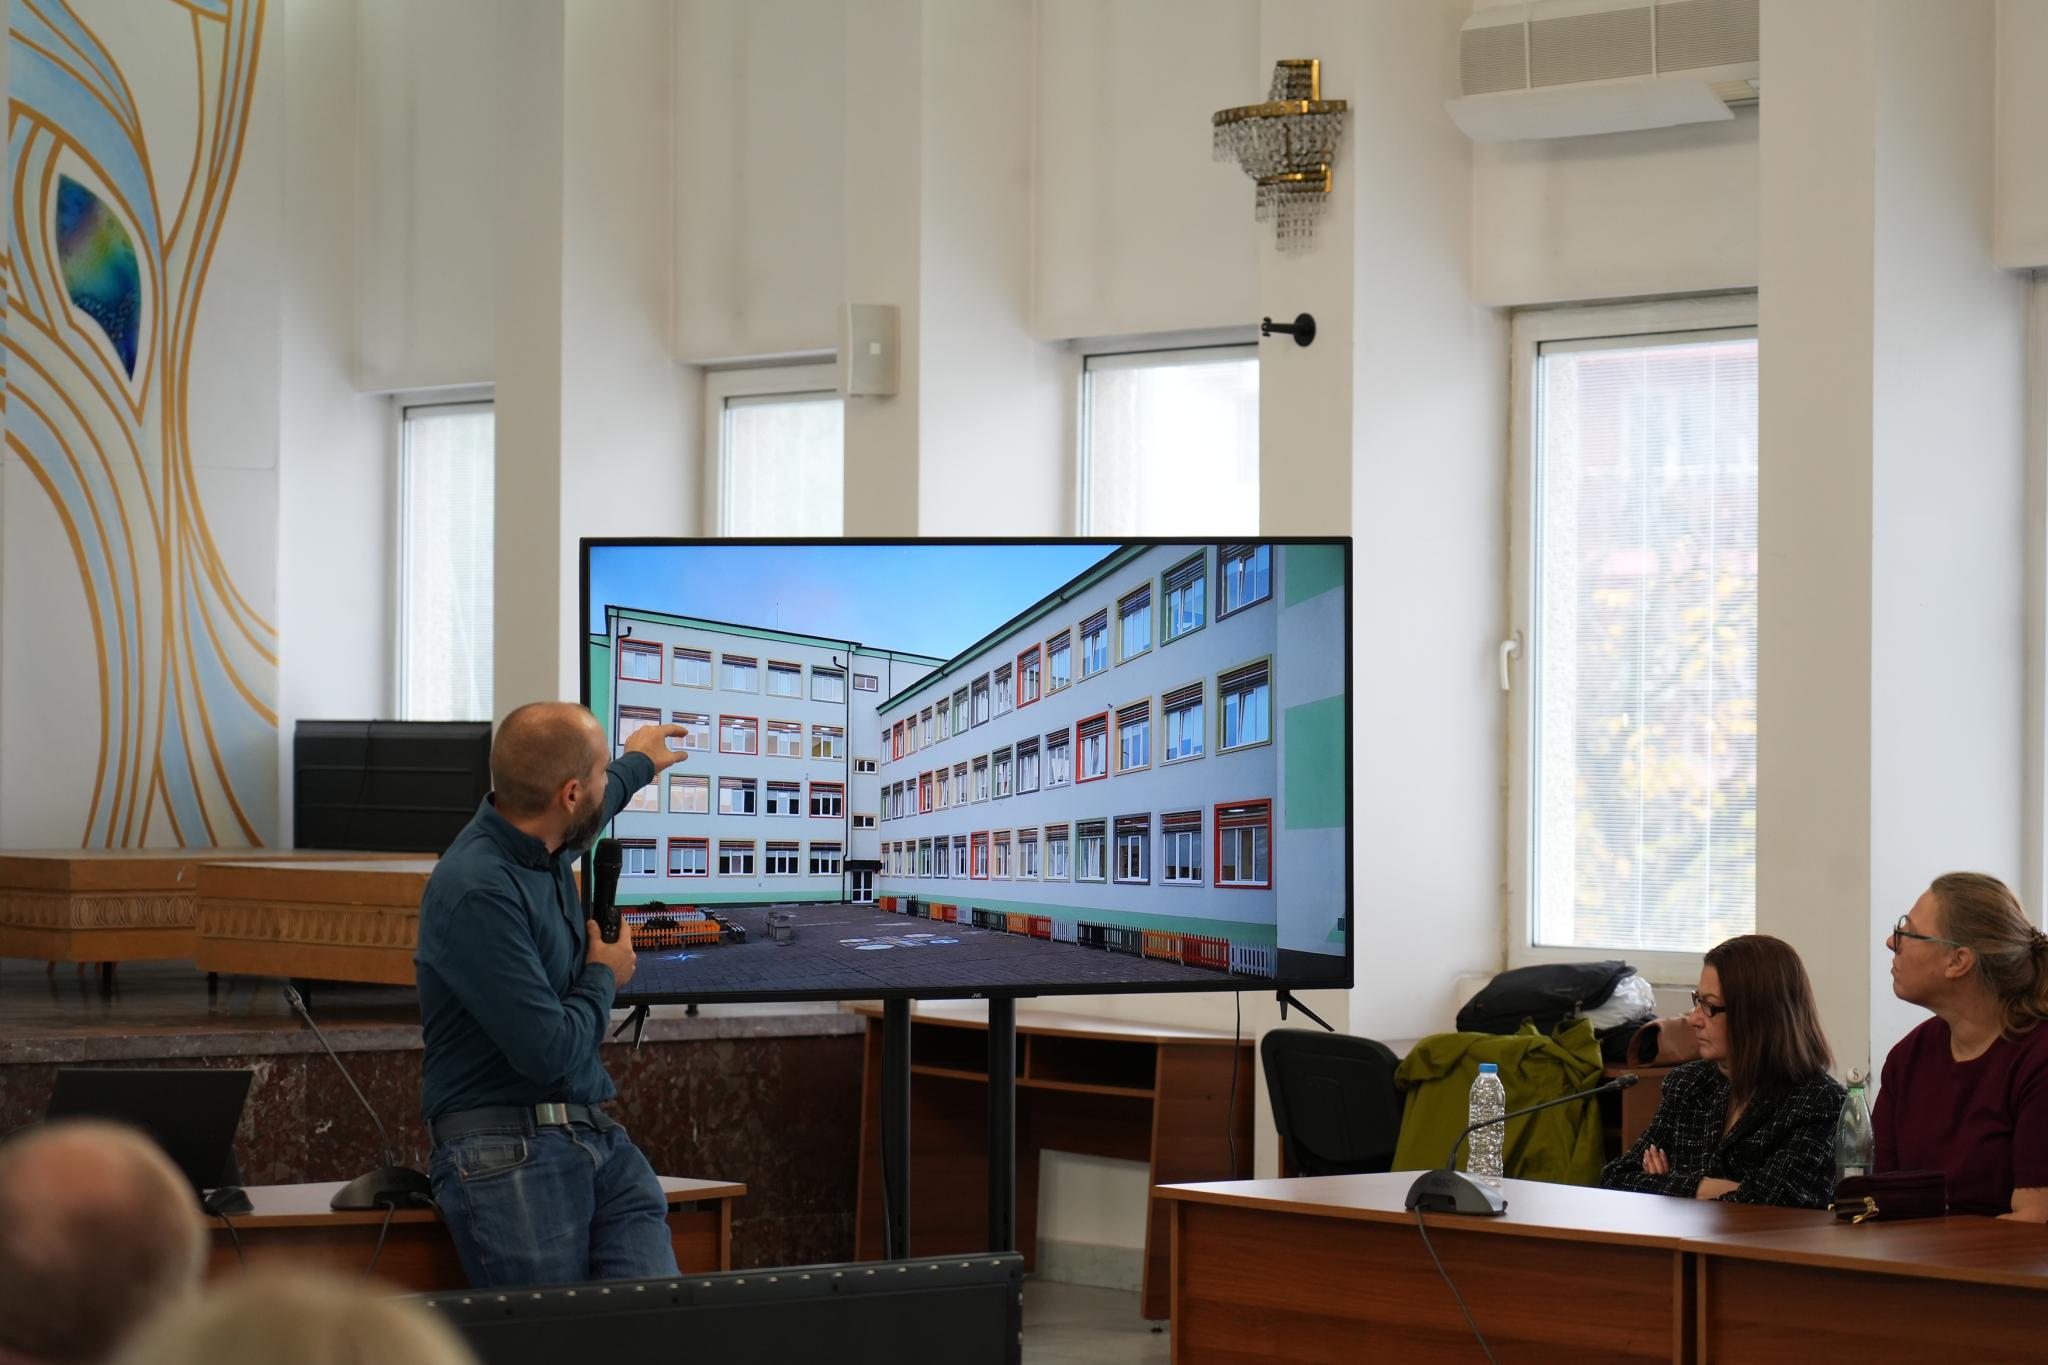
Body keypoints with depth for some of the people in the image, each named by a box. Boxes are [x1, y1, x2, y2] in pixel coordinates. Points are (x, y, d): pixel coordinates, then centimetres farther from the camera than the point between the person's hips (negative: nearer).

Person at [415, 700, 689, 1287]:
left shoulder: (539, 843, 10)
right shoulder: (478, 892, -19)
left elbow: (588, 811, 40)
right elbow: (549, 1051, -20)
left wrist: (637, 764, 59)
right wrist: (605, 978, 0)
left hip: (594, 1131, 8)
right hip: (508, 1151, -8)